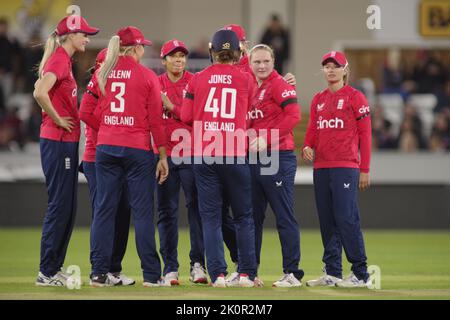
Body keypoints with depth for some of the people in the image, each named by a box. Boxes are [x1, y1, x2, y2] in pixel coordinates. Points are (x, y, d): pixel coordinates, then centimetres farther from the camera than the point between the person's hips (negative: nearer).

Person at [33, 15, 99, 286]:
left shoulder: (64, 60, 15)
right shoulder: (59, 60, -14)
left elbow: (43, 90, 26)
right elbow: (40, 92, -29)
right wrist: (57, 120, -18)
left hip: (67, 142, 10)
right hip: (58, 141, -10)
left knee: (67, 208, 12)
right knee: (60, 206, -7)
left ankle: (55, 269, 17)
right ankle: (47, 272, -3)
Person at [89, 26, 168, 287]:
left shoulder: (103, 73, 5)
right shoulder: (147, 76, -4)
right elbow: (155, 120, -5)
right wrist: (163, 156, -1)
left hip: (105, 147, 3)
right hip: (137, 149, -3)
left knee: (104, 209, 6)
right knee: (143, 211, 1)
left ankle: (99, 273, 4)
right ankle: (151, 274, 2)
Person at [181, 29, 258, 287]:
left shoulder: (198, 79, 2)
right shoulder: (246, 79, 2)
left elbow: (186, 116, 4)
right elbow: (248, 114, 12)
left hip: (204, 154, 0)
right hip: (235, 154, 0)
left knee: (211, 217, 4)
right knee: (244, 216, 10)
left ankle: (218, 274, -4)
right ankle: (247, 274, 8)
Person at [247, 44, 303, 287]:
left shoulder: (279, 85, -6)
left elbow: (294, 116, -18)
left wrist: (267, 139, -22)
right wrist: (248, 135, 2)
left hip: (278, 158, -8)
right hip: (253, 159, 8)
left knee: (284, 217, -6)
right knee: (252, 217, 13)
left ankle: (292, 273, -3)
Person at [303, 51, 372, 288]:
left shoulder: (355, 97, -1)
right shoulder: (318, 99, 16)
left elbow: (365, 135, -3)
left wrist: (365, 169, -8)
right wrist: (307, 146, -3)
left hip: (345, 167, -6)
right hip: (321, 167, 6)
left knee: (346, 218, -13)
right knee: (327, 221, 7)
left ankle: (361, 274, -10)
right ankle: (332, 272, 12)